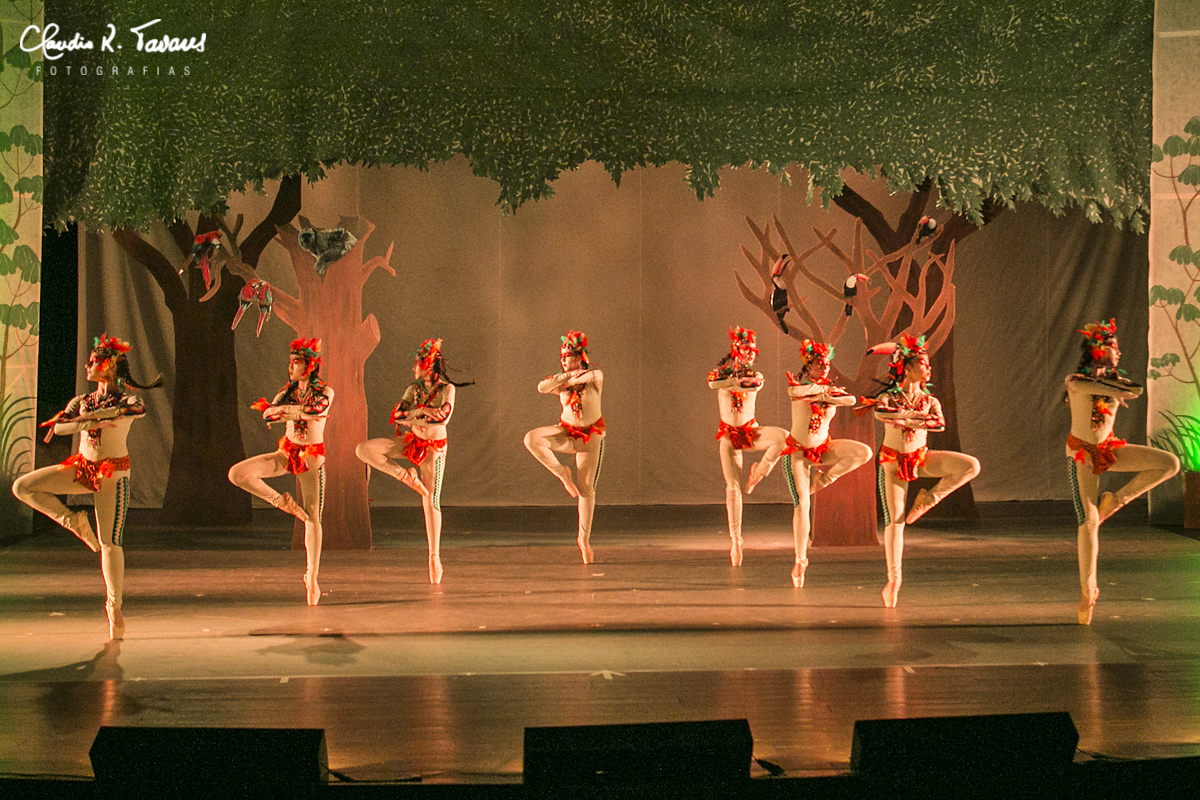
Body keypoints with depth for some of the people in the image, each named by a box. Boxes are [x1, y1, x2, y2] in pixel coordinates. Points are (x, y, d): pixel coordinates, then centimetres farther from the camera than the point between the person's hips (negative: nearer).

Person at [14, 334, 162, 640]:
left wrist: (88, 415, -24)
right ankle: (72, 520, 4)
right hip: (82, 468, 5)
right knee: (23, 487, -7)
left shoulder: (126, 399, -4)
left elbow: (138, 409, -28)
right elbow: (58, 426, -9)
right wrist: (91, 424, -27)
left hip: (113, 473, -5)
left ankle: (114, 606, 1)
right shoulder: (82, 401, 8)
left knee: (109, 543, -8)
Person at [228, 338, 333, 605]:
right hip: (286, 452, 4)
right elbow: (267, 415, -9)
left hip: (311, 456, -4)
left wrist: (278, 409, -19)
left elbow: (314, 410, -26)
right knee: (237, 473, -17)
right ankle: (279, 501, 2)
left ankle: (312, 576, 6)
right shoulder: (289, 390, 5)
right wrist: (298, 413, -25)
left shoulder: (324, 392, -5)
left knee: (312, 518, -3)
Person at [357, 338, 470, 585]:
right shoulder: (414, 389, 5)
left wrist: (412, 418, -17)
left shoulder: (447, 389, -8)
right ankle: (404, 475, -3)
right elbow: (398, 415, -5)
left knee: (431, 501, -4)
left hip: (434, 446, -5)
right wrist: (421, 411, -22)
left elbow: (444, 417, -21)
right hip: (411, 442, 5)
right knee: (364, 449, -12)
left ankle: (434, 556, 3)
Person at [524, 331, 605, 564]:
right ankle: (562, 473, -9)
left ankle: (584, 539, 7)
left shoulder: (595, 376, -7)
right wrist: (567, 376, -21)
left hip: (591, 436, -3)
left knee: (586, 489, -2)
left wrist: (568, 380, -17)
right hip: (566, 433, 3)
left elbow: (591, 376, -32)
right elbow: (542, 387, -19)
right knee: (532, 439, -25)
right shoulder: (562, 381, -1)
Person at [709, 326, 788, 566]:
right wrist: (738, 378, -16)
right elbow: (713, 382, -24)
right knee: (733, 487, -7)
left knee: (783, 436, -28)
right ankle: (735, 539, -2)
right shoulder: (721, 374, 0)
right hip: (728, 435, -2)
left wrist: (731, 383, -16)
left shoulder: (755, 376, 3)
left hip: (750, 431, 2)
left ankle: (759, 472, -5)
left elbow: (756, 386, -21)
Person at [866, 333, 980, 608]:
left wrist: (906, 421, -29)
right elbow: (880, 412, -34)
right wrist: (916, 414, -32)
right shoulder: (888, 397, -9)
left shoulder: (930, 401, 0)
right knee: (894, 521, -7)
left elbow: (940, 424, -21)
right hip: (893, 461, -3)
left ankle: (929, 498, -1)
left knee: (971, 465, -17)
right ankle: (893, 580, 4)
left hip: (921, 458, 3)